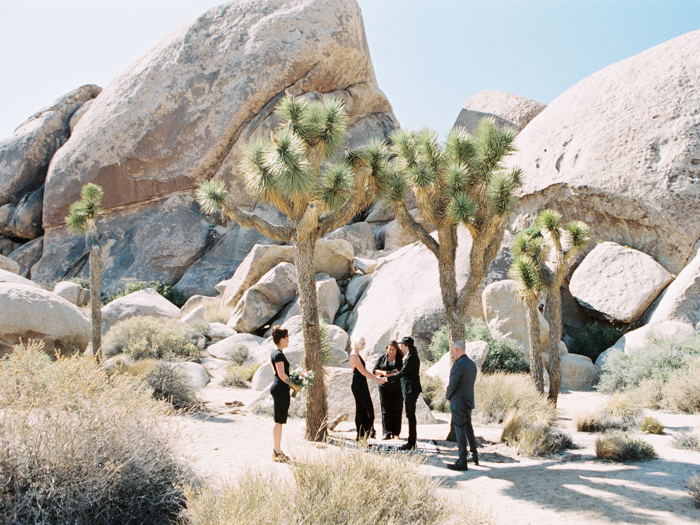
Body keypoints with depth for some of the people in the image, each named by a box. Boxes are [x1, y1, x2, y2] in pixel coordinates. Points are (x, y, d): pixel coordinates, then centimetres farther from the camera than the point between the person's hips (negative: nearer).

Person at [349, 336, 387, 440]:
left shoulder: (357, 355, 16)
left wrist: (376, 377, 11)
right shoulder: (354, 355, -15)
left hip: (362, 385, 10)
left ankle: (367, 434, 21)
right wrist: (376, 379, -16)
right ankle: (361, 438, 3)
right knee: (361, 410, -4)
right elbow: (362, 371, -18)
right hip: (358, 385, -10)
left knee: (368, 410, 12)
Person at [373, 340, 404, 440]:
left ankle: (396, 433, 9)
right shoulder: (382, 358, 11)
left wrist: (395, 373, -19)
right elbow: (375, 370, 7)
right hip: (384, 387, 1)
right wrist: (383, 373, -12)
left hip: (397, 388, -1)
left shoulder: (401, 358, 4)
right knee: (385, 410, -3)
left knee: (397, 410, 0)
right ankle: (387, 433, -1)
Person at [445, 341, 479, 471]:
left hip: (458, 403, -9)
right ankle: (474, 455, 30)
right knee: (468, 428, 21)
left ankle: (462, 462, 0)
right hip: (469, 401, 9)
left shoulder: (458, 365, -19)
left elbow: (452, 385, -19)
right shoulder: (472, 364, 8)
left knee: (460, 430, -3)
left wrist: (448, 396, 1)